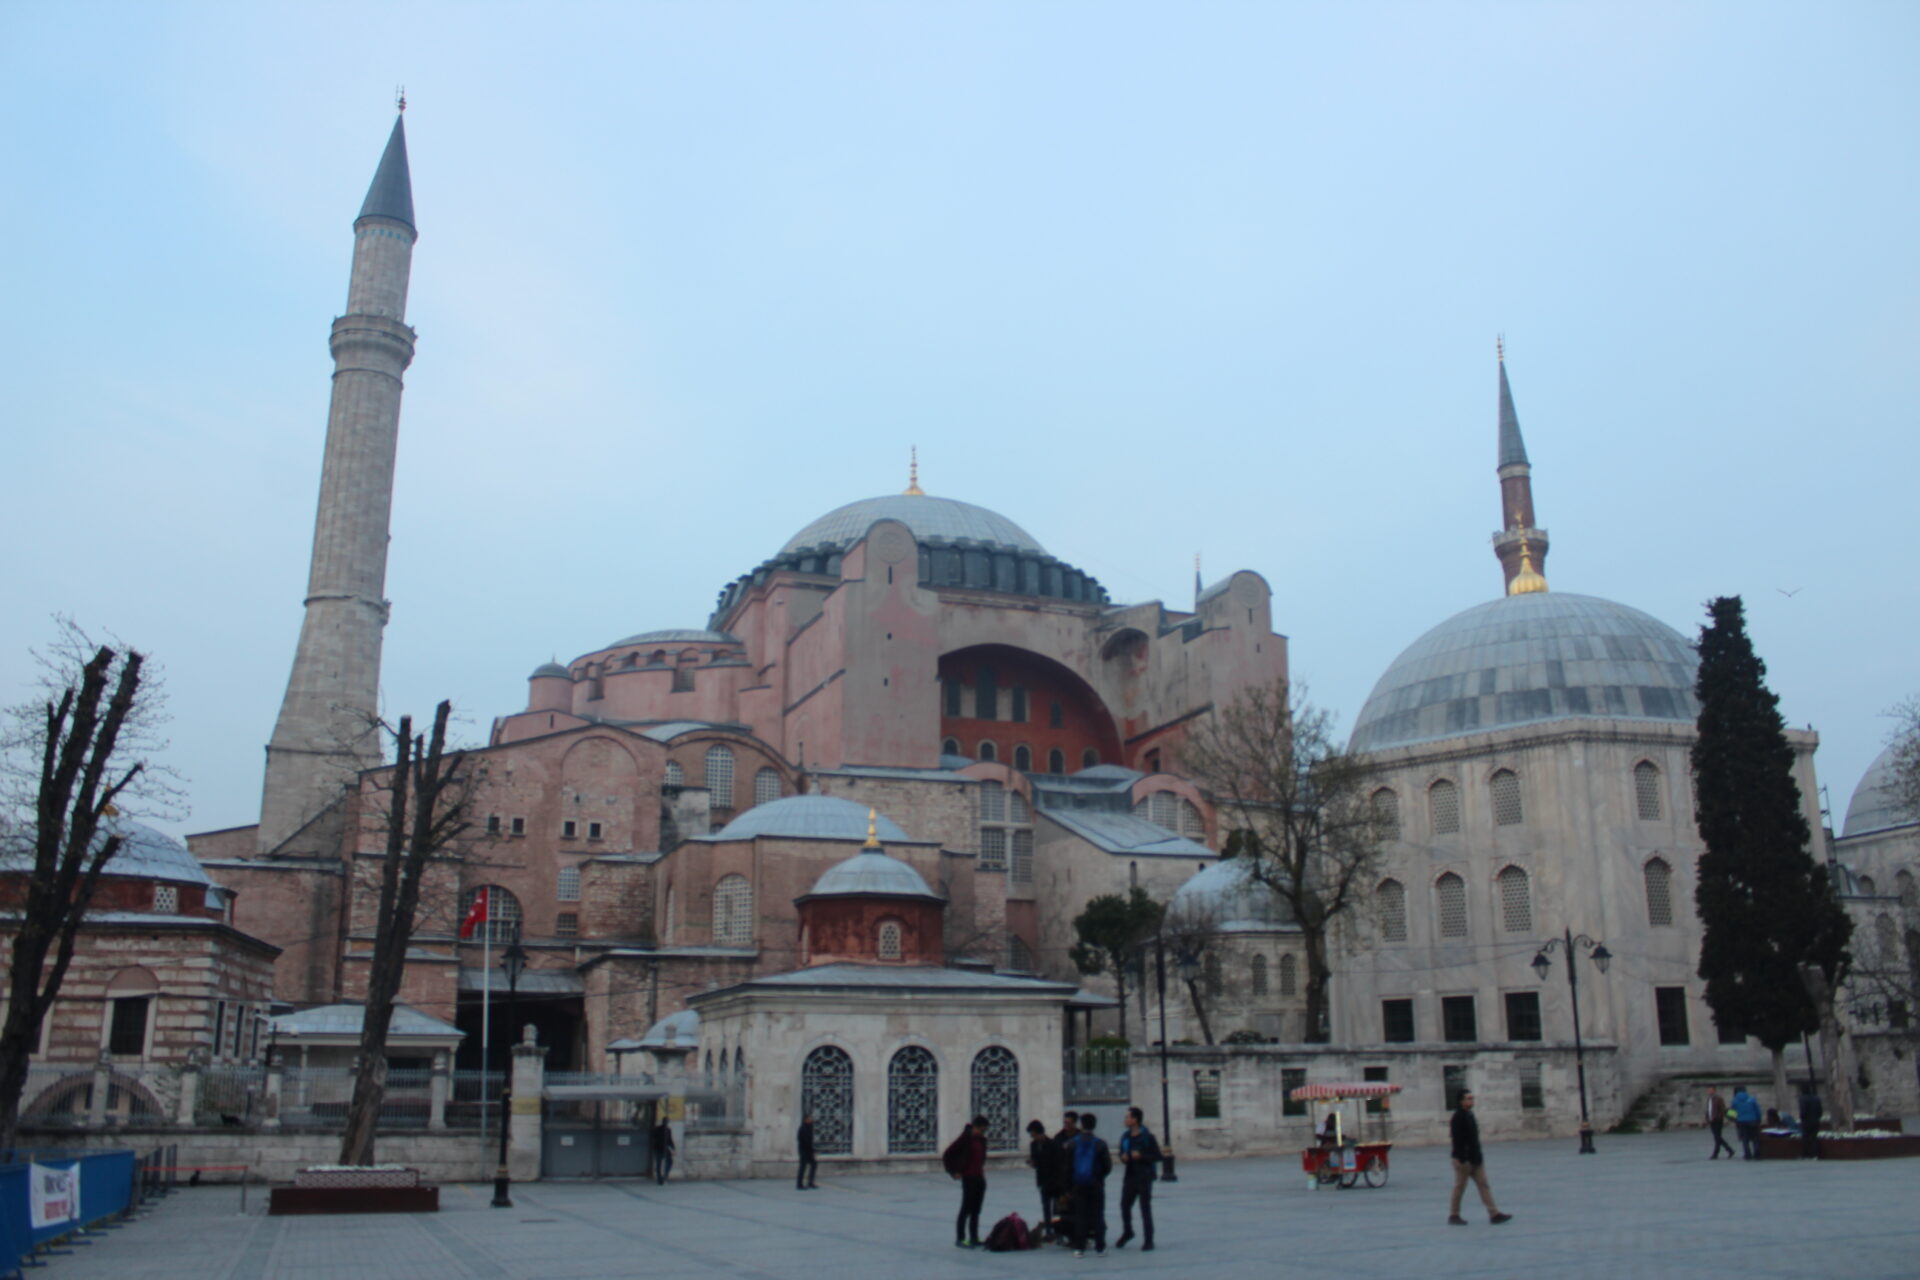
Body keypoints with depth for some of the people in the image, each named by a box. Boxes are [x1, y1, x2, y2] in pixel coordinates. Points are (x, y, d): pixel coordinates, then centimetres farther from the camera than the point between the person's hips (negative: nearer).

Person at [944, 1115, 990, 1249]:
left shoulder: (982, 1140, 9)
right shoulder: (965, 1139, -13)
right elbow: (947, 1156, -13)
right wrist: (954, 1172, -11)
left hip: (980, 1177, 7)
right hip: (969, 1178, -7)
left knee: (976, 1210, 11)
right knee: (966, 1209, -4)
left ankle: (974, 1238, 17)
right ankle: (960, 1239, 2)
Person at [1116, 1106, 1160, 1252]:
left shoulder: (1148, 1137, -9)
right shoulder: (1125, 1137, 9)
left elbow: (1157, 1156, -9)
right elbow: (1122, 1153, 20)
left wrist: (1141, 1156, -20)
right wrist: (1123, 1157, -4)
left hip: (1144, 1178, -5)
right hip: (1129, 1177, 5)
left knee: (1145, 1209, 0)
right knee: (1124, 1205, 4)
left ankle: (1148, 1240, 9)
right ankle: (1127, 1232, 28)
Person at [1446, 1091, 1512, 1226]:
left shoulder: (1470, 1115, 12)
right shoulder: (1458, 1117, -16)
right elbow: (1457, 1140, -21)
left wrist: (1478, 1156, 19)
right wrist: (1462, 1160, -24)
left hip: (1475, 1159, 9)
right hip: (1464, 1159, -9)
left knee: (1484, 1185, 5)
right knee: (1459, 1187, 1)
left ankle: (1494, 1214, 5)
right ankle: (1453, 1216, 12)